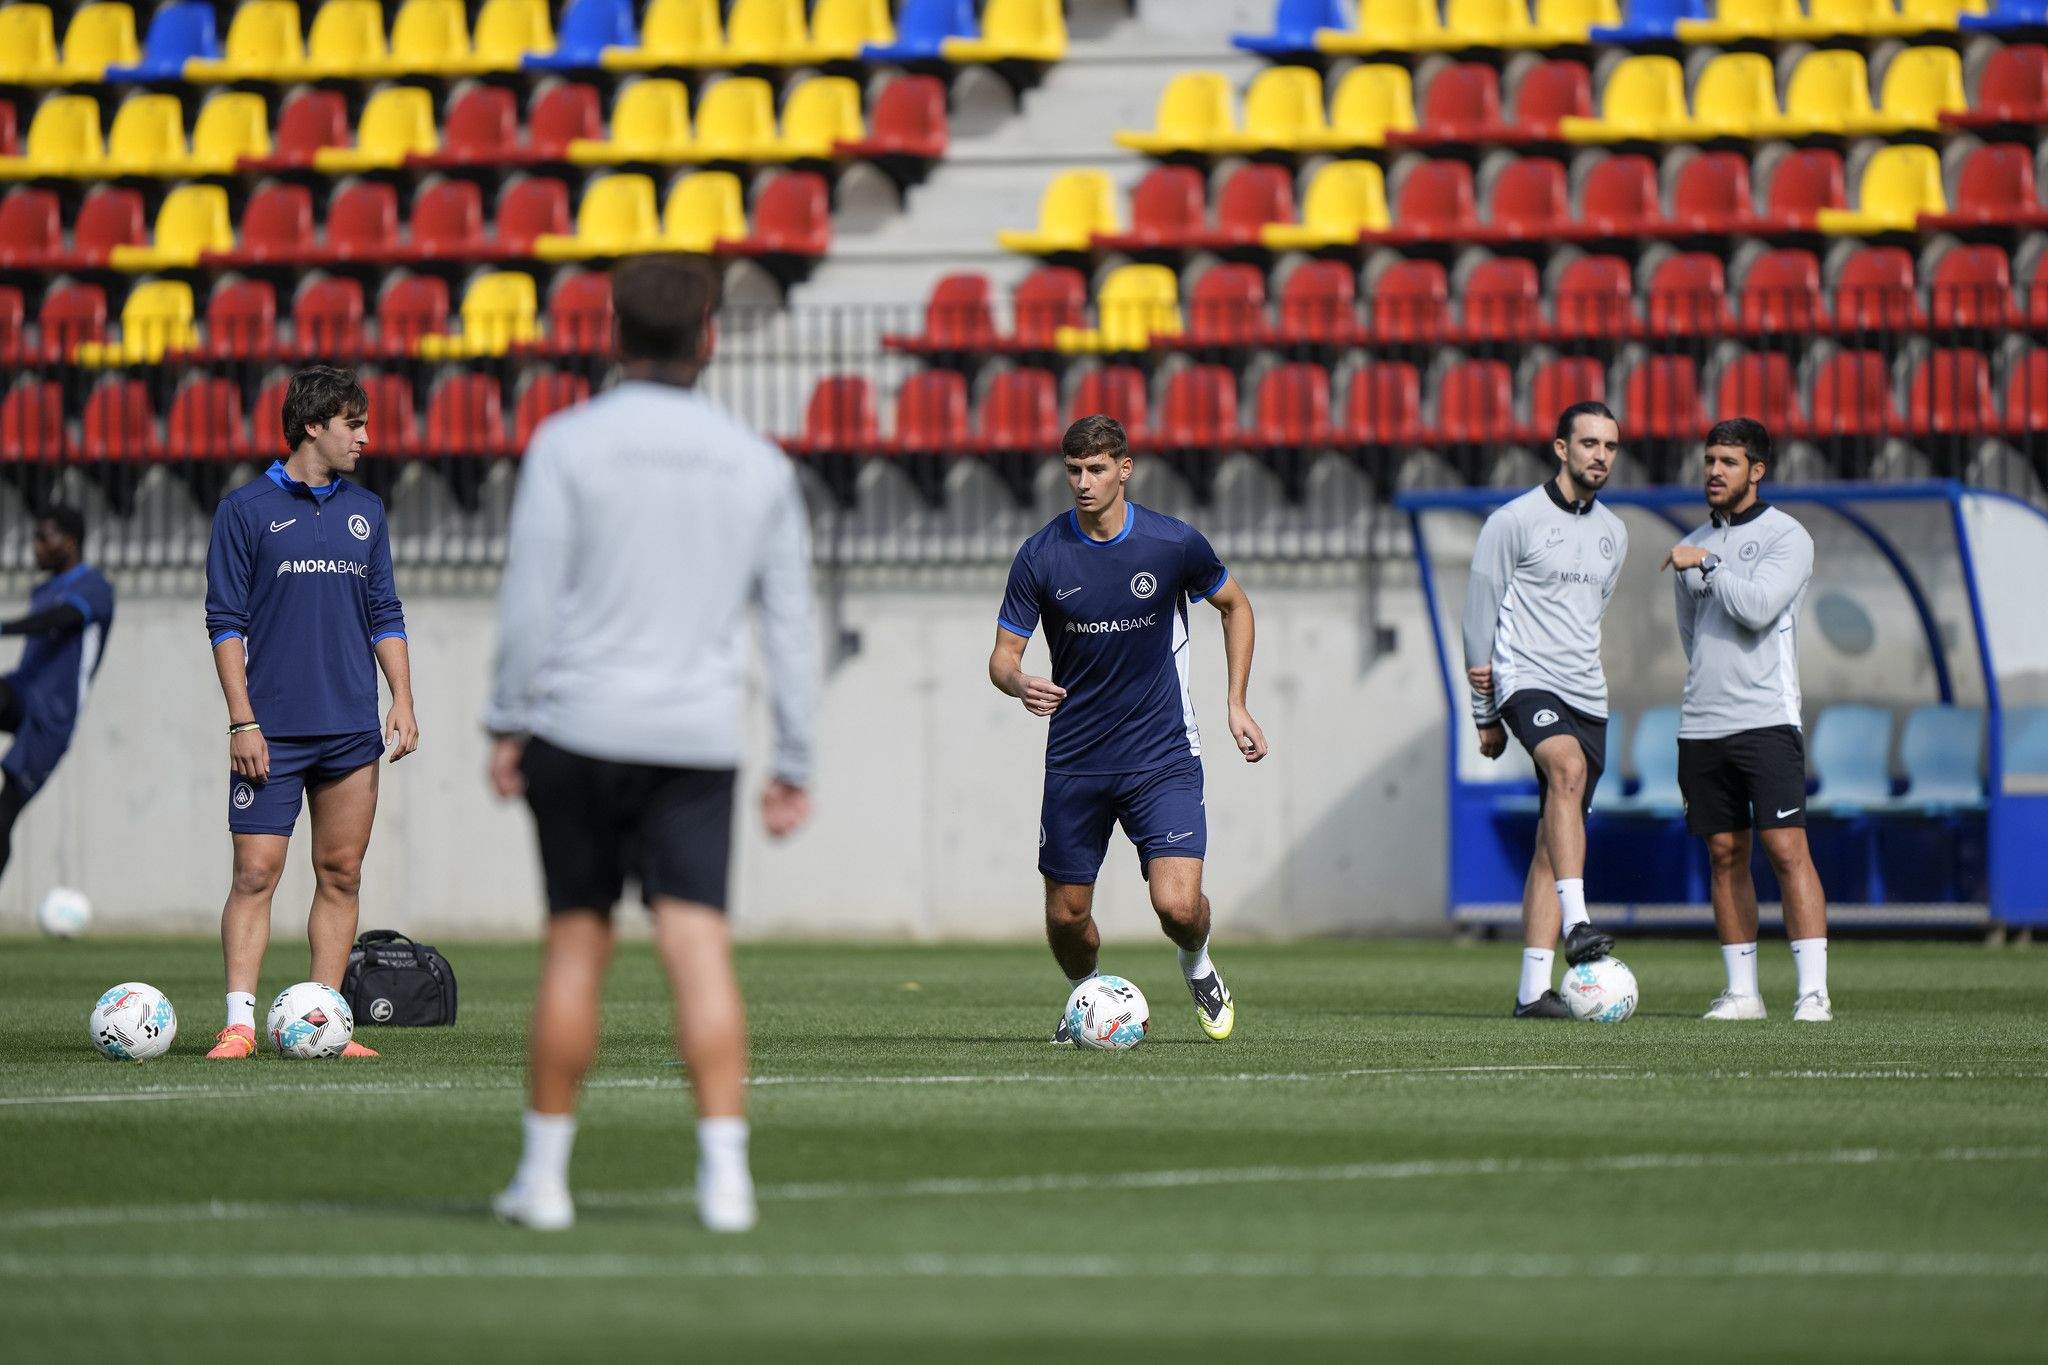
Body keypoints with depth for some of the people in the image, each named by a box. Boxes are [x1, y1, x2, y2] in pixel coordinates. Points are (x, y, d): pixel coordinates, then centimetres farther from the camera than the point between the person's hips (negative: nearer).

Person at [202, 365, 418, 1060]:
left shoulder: (365, 511, 14)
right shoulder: (247, 509, -1)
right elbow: (226, 621, -3)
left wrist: (402, 701, 7)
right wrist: (242, 721, -10)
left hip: (352, 729, 5)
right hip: (273, 734, -5)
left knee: (340, 875, 4)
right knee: (256, 873, -8)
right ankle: (240, 1022, -10)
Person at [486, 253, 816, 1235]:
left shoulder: (567, 444, -1)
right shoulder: (759, 465, 8)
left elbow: (530, 596, -6)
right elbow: (790, 625, 9)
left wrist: (508, 723, 0)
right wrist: (795, 765, 13)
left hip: (580, 725, -1)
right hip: (700, 739, 1)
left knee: (576, 944, 6)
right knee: (699, 944, -6)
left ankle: (544, 1171, 11)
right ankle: (724, 1170, -17)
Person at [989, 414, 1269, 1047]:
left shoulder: (1174, 543, -7)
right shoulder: (1040, 556, -6)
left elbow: (1235, 605, 12)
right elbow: (1003, 655, -3)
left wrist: (1237, 704, 8)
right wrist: (1020, 683, -27)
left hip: (1162, 757, -1)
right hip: (1074, 764, 1)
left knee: (1178, 905, -16)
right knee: (1066, 916, 5)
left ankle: (1197, 966, 20)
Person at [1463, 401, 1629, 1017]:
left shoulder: (1613, 534, 16)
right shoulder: (1514, 520, -2)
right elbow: (1480, 608, 2)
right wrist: (1485, 713, 5)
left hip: (1587, 696, 6)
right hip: (1526, 686, -6)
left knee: (1554, 840, 3)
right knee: (1568, 767, -34)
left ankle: (1533, 988, 4)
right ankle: (1576, 926, -44)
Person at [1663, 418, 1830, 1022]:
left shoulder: (1787, 537, -1)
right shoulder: (1694, 544, 17)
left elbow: (1758, 607, -17)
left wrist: (1707, 565, -11)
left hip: (1766, 719, -6)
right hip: (1701, 723, 6)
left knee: (1787, 850, -12)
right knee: (1725, 857, 5)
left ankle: (1813, 990, -13)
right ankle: (1741, 990, 9)